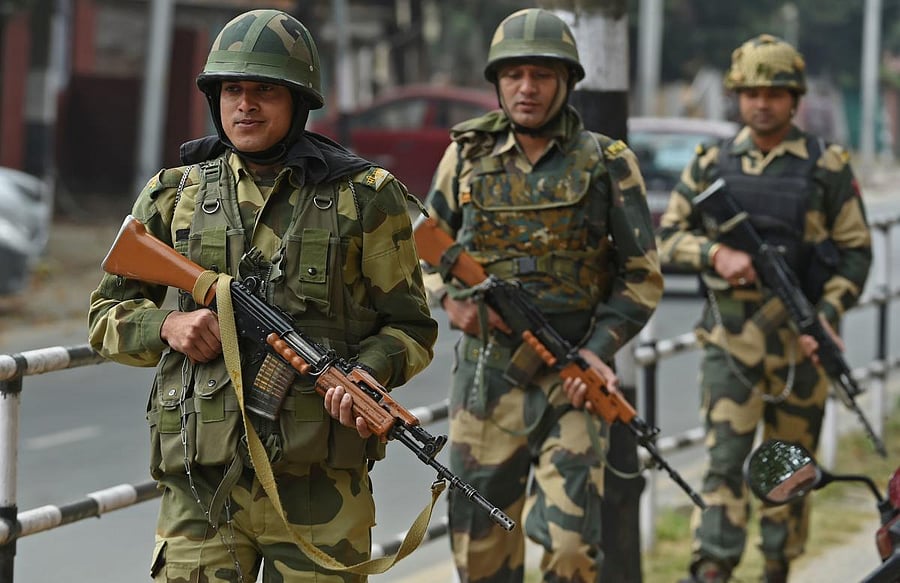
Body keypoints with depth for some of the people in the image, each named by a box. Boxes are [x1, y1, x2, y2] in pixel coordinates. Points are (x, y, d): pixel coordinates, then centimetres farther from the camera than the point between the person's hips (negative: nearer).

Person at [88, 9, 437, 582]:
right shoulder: (175, 195, 8)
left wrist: (365, 376, -15)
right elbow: (108, 314, 15)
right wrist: (167, 325, -7)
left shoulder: (363, 199, 2)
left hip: (319, 488, -1)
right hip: (201, 489, 1)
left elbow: (410, 326, 6)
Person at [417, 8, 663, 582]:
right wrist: (450, 298, -4)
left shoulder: (608, 164, -1)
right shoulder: (468, 156, 5)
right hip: (485, 377, 3)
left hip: (573, 380, -2)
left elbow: (642, 276, 2)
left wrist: (597, 350, -11)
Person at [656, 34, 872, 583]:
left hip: (799, 338, 0)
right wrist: (716, 253, -13)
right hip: (730, 338, 0)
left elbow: (856, 251, 0)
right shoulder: (712, 164, 4)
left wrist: (826, 317, -12)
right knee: (725, 455, -8)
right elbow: (670, 234, 7)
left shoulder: (827, 167, -1)